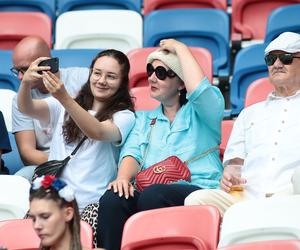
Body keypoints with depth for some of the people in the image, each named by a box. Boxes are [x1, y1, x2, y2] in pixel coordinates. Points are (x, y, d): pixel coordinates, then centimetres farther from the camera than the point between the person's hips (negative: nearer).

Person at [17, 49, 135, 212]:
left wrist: (64, 98, -29)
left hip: (92, 204, -2)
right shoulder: (63, 108, 16)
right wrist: (26, 83, -24)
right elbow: (27, 109, 0)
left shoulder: (124, 116, 5)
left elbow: (98, 132, -16)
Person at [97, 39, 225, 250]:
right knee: (112, 199, -30)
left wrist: (180, 48, 2)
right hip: (150, 191, 4)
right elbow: (133, 152, 10)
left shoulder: (199, 112, 14)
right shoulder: (145, 119, 29)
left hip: (198, 190, -4)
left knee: (153, 195, -37)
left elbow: (199, 89, -11)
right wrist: (123, 178, -13)